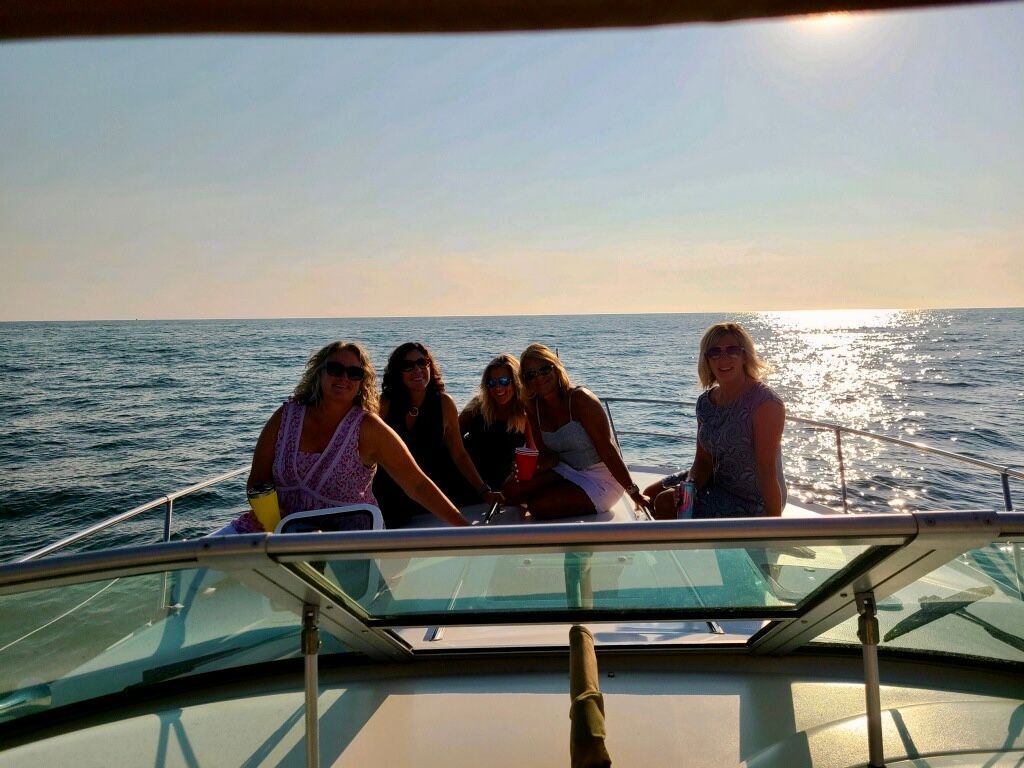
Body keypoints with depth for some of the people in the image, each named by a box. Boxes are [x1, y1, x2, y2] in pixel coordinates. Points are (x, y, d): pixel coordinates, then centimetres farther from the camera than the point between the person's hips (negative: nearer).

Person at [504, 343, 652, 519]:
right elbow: (549, 455, 1)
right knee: (512, 491, -6)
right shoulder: (533, 406, 0)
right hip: (567, 472, 7)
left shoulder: (580, 398, -21)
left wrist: (634, 493, -23)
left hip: (600, 480, -7)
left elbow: (607, 449, -23)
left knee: (538, 506, -22)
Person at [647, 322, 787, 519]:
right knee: (650, 495, 11)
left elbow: (767, 472, -25)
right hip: (717, 481, 7)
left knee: (666, 503, -15)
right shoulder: (705, 401, -1)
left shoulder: (765, 403, -24)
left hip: (752, 502, -7)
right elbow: (703, 461, 2)